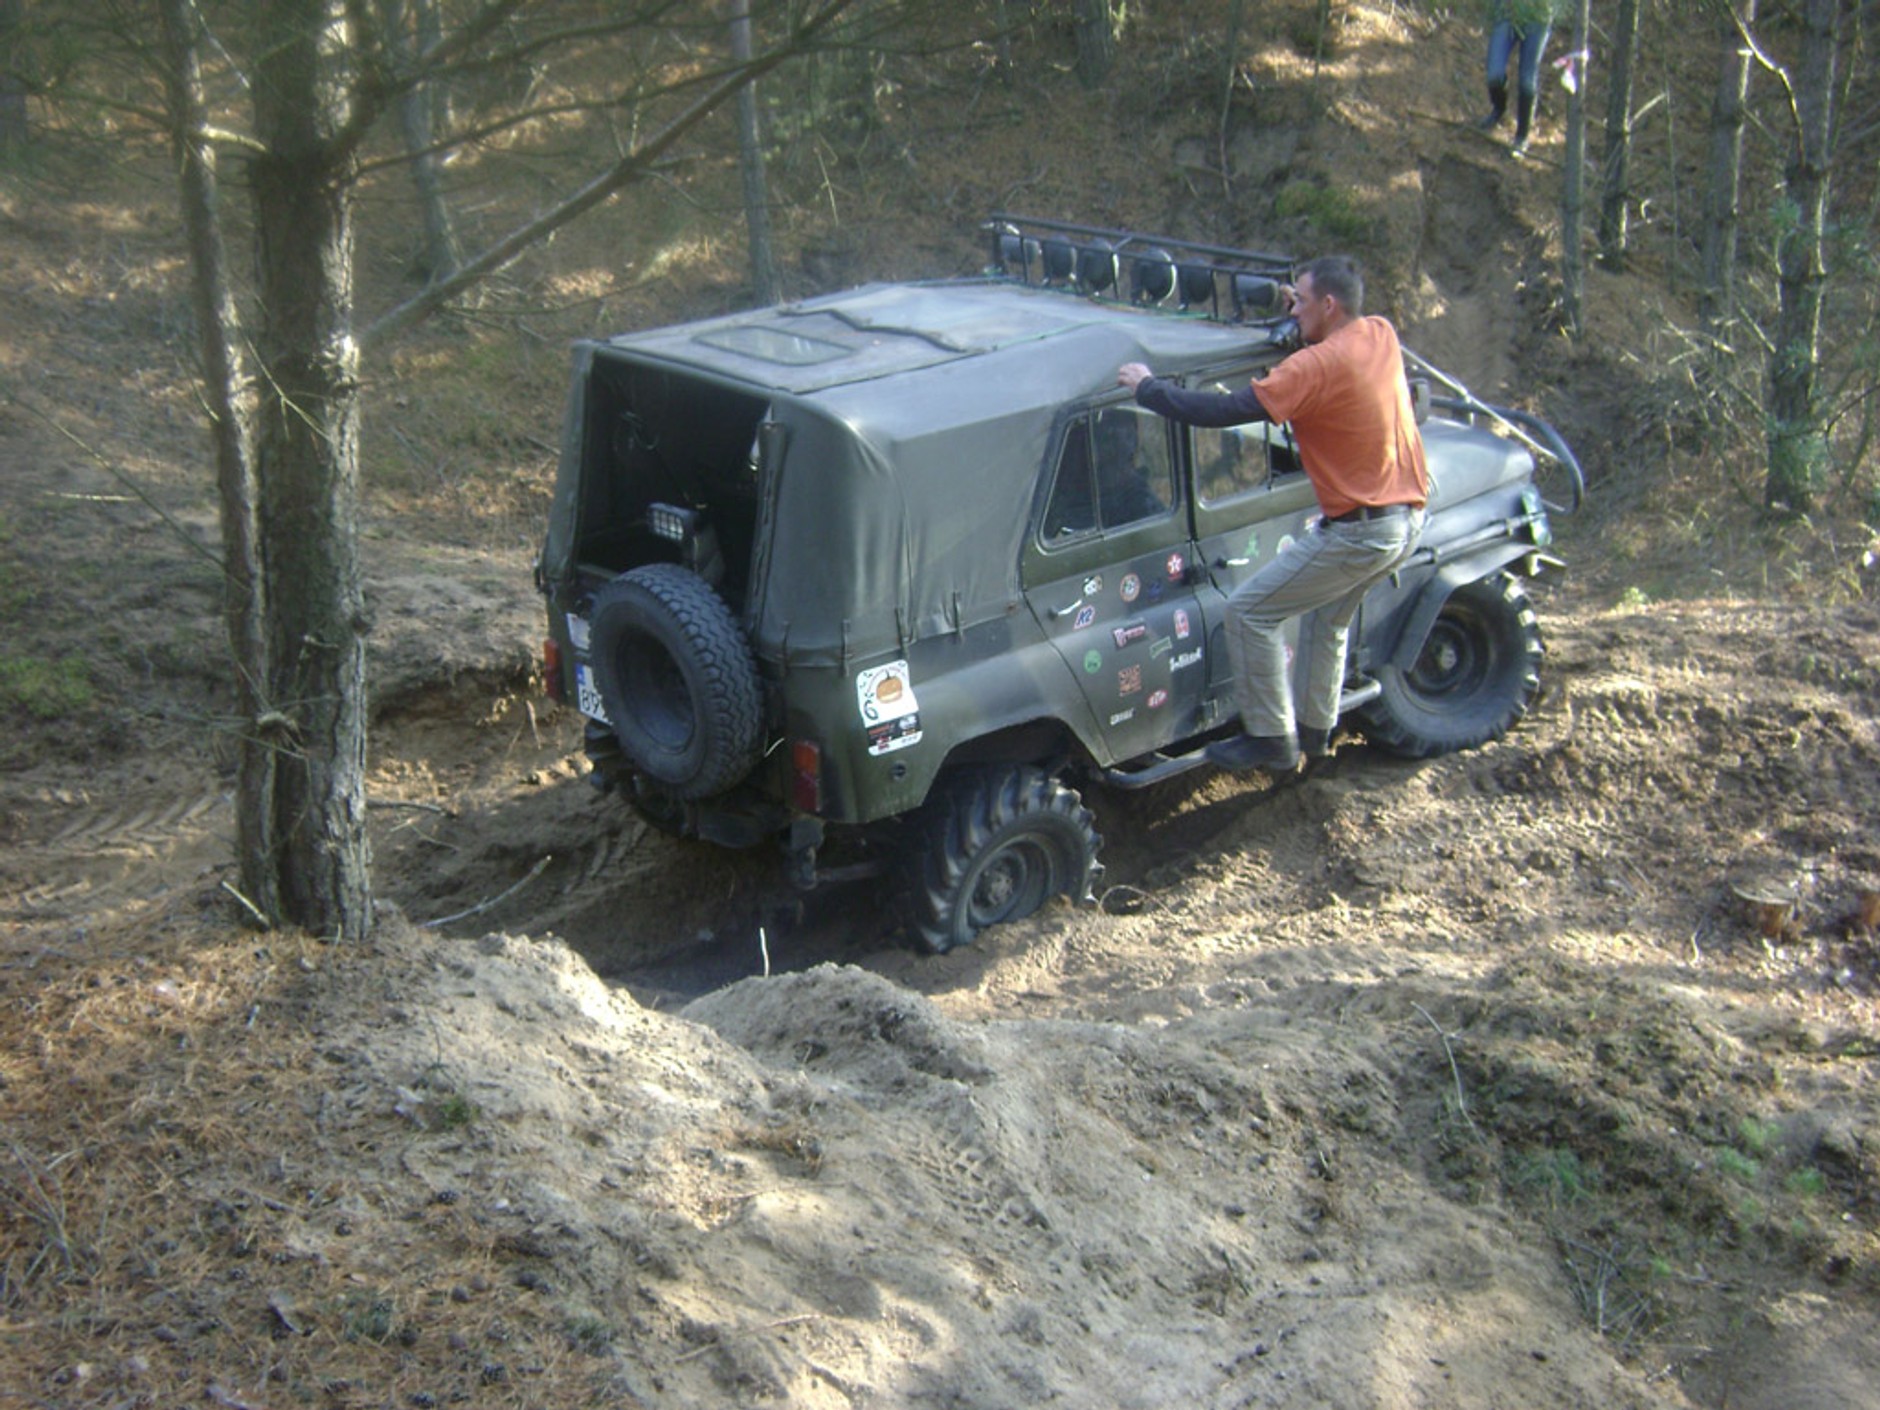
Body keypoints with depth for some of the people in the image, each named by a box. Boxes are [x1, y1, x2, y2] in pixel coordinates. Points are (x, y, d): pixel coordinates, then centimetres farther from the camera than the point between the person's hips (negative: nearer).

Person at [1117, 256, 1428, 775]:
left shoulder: (1320, 365, -20)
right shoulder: (1381, 335, 5)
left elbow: (1228, 410, -25)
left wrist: (1148, 387, -14)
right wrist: (1302, 314, 16)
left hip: (1360, 531, -9)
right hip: (1408, 521, 9)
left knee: (1250, 612, -1)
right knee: (1329, 615, 30)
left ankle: (1271, 741, 5)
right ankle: (1316, 729, 38)